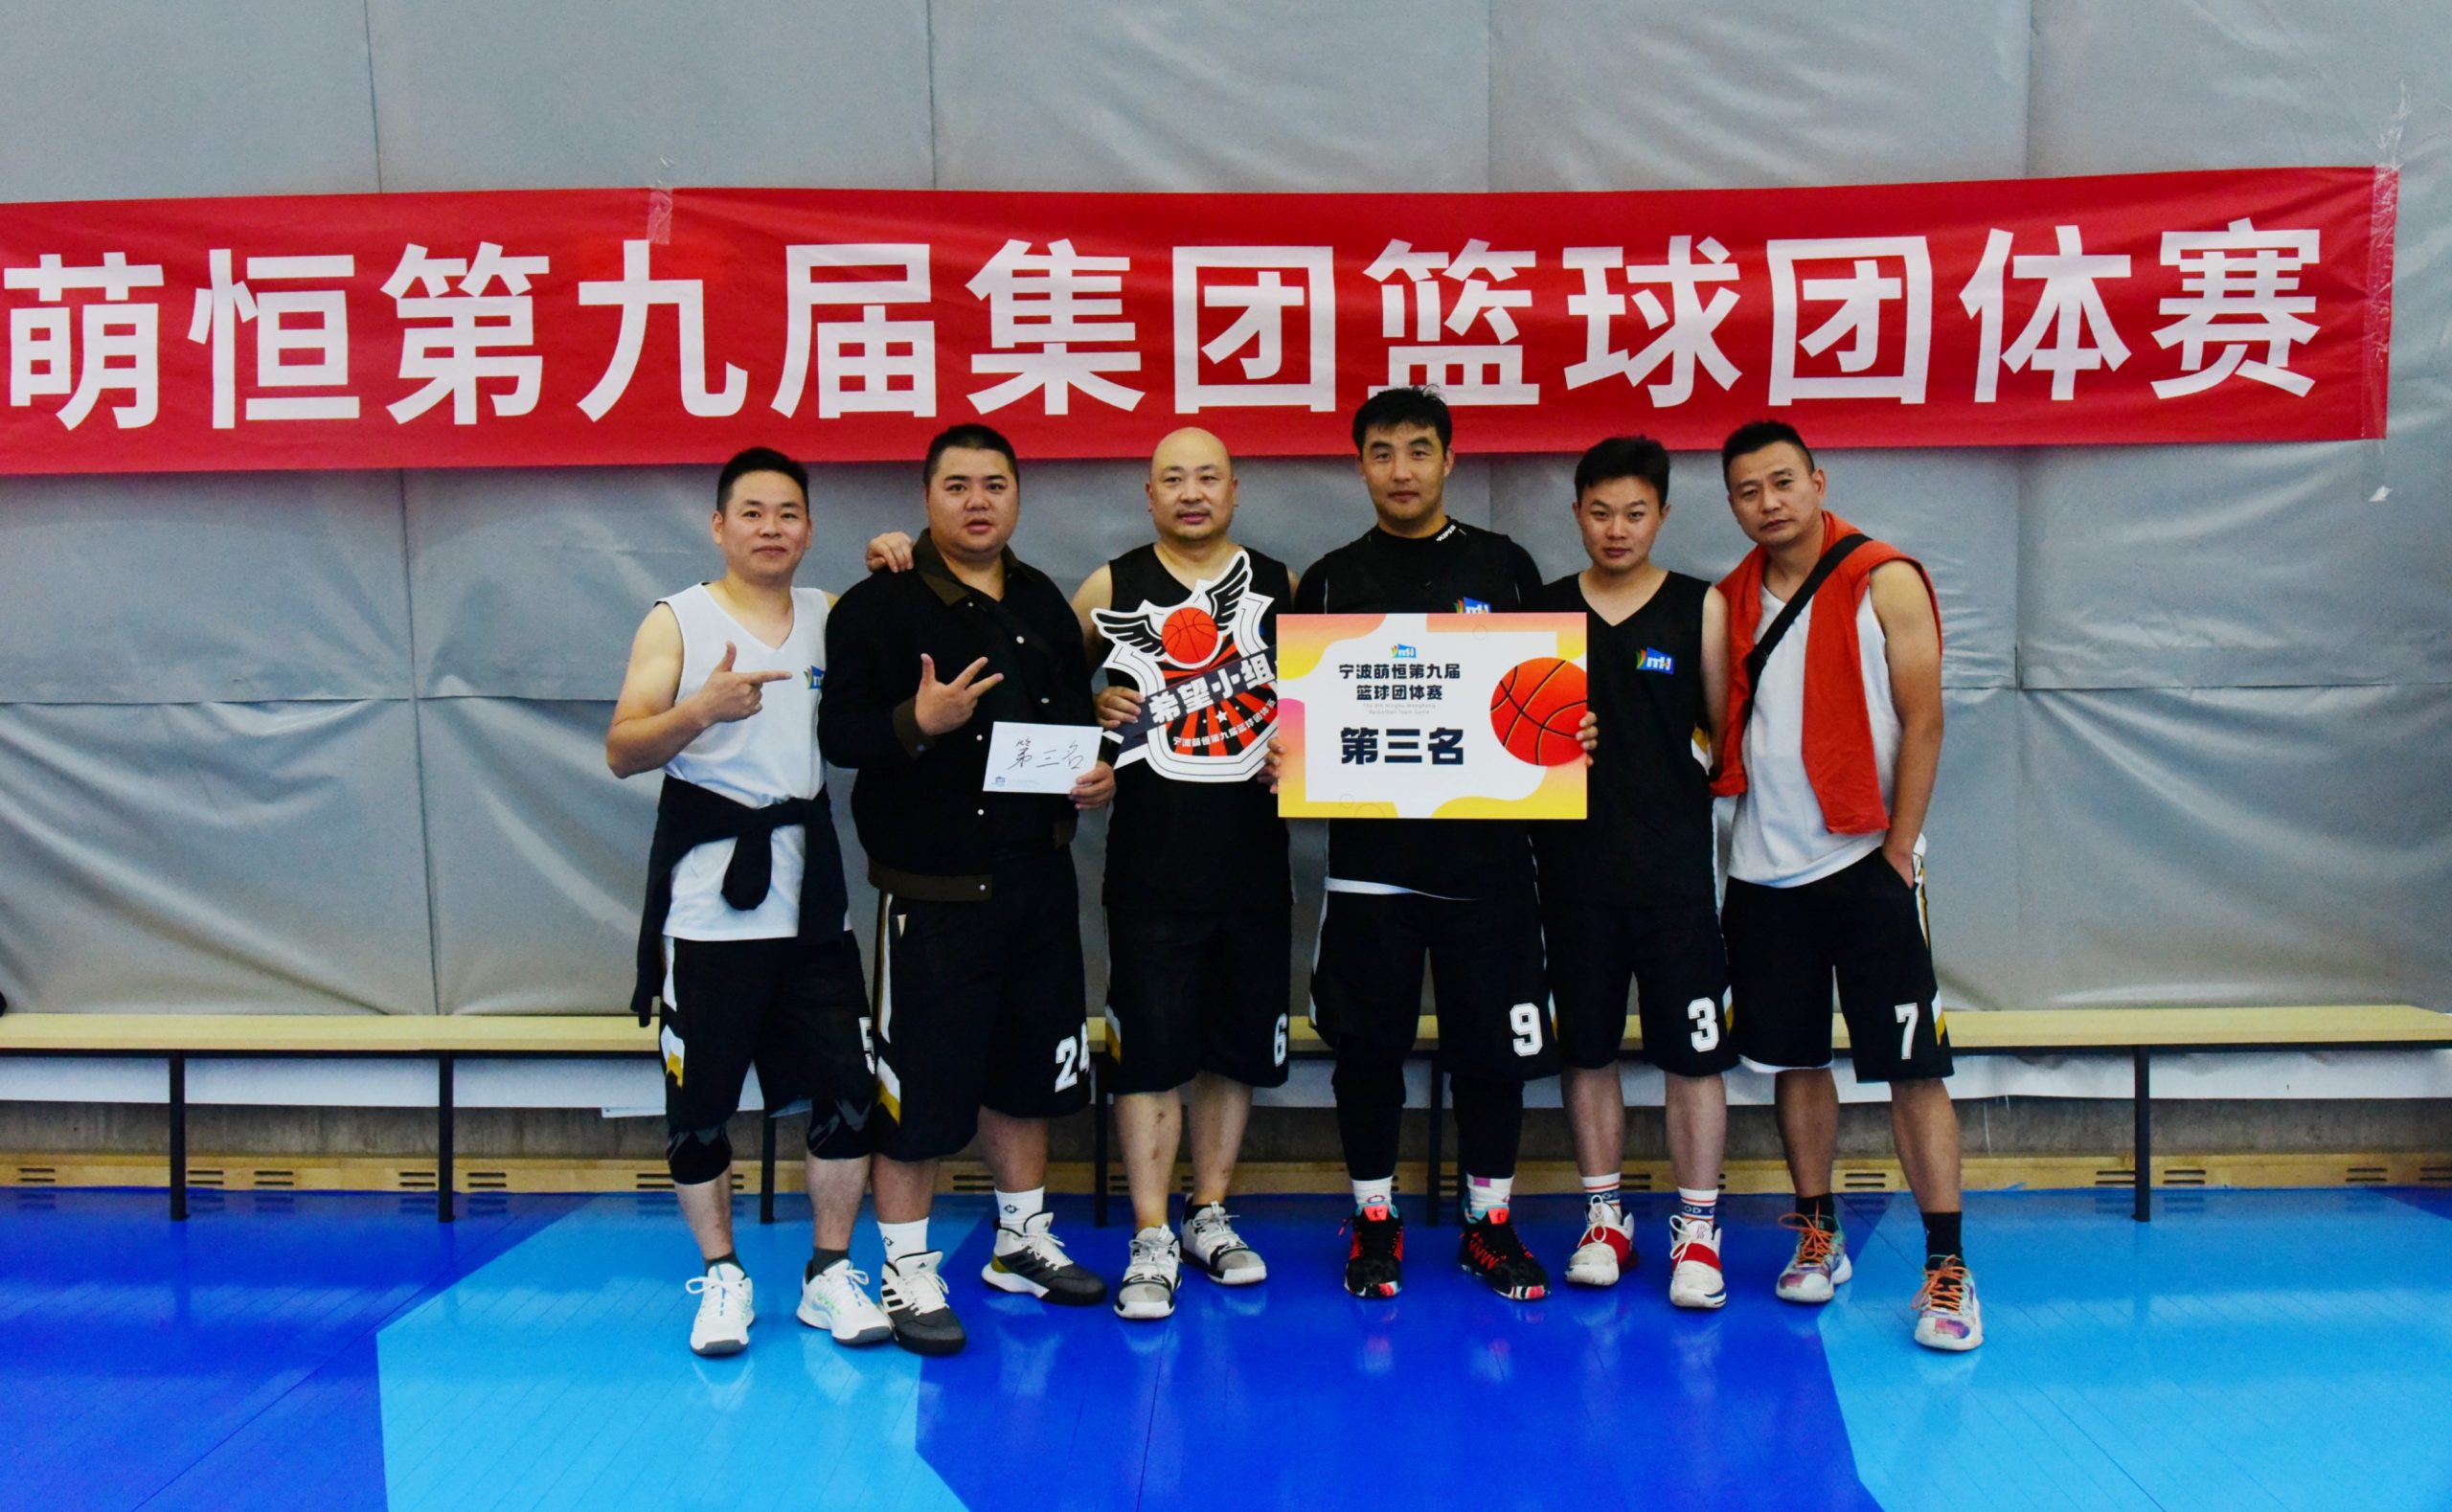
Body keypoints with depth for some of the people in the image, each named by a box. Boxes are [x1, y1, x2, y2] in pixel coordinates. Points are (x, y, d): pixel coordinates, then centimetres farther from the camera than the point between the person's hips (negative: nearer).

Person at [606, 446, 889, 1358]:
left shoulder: (831, 619, 11)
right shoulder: (677, 622, -1)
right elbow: (623, 752, -8)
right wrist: (701, 708, -27)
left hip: (811, 899, 3)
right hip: (706, 901, -3)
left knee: (847, 1093, 1)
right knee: (699, 1103, 3)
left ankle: (830, 1274, 16)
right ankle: (721, 1277, 21)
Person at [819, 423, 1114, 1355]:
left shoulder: (1043, 603, 13)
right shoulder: (878, 605, -7)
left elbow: (1078, 715, 23)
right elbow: (839, 733, -12)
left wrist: (1099, 774, 4)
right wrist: (920, 722, -28)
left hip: (1039, 879, 7)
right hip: (932, 886, -6)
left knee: (1030, 1066, 16)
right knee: (922, 1077, -2)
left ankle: (1023, 1240, 33)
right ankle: (907, 1272, 13)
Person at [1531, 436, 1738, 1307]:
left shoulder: (1701, 607, 3)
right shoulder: (1541, 609, 7)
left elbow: (1729, 729, 4)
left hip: (1675, 862, -2)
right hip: (1573, 863, 2)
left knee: (1692, 1049, 1)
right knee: (1585, 1046, 10)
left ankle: (1697, 1228, 14)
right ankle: (1603, 1218, 24)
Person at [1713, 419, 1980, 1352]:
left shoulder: (1884, 581, -4)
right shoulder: (1730, 601, 10)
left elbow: (1923, 722, -7)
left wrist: (1897, 852, -11)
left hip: (1866, 865, -4)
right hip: (1765, 872, 5)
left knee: (1911, 1068, -3)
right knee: (1795, 1061, 11)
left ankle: (1946, 1269, 4)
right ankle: (1817, 1236, 24)